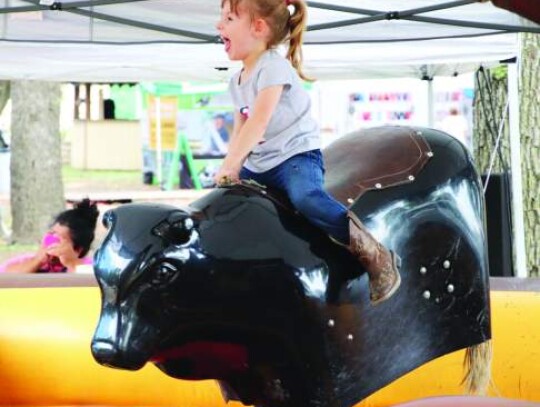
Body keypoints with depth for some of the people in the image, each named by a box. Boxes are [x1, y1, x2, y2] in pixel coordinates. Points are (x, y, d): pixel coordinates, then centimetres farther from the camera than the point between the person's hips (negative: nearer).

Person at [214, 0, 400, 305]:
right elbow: (240, 130, 16)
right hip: (258, 164, 10)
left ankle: (377, 257, -35)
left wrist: (229, 166, -25)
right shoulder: (237, 81, 13)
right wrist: (232, 169, -1)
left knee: (306, 199, -37)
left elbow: (258, 123, -23)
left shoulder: (273, 68, -15)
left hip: (296, 155, -9)